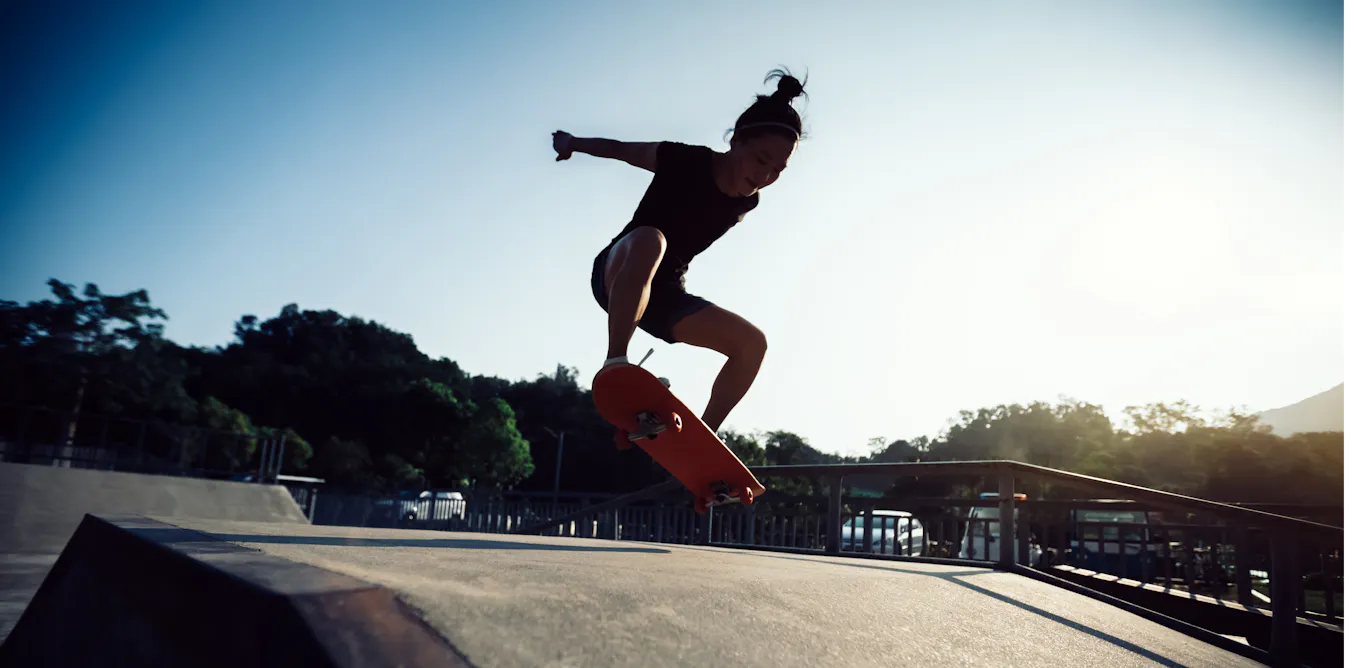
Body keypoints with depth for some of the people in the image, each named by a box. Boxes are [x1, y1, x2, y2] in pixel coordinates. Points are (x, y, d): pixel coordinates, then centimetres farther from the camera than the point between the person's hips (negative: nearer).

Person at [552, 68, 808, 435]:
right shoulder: (684, 161, -18)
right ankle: (614, 362, -46)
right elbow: (621, 149, -1)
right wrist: (573, 143, 16)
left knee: (752, 342, -11)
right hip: (616, 276, -5)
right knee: (649, 240, -41)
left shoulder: (746, 201, -4)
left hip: (665, 292, 5)